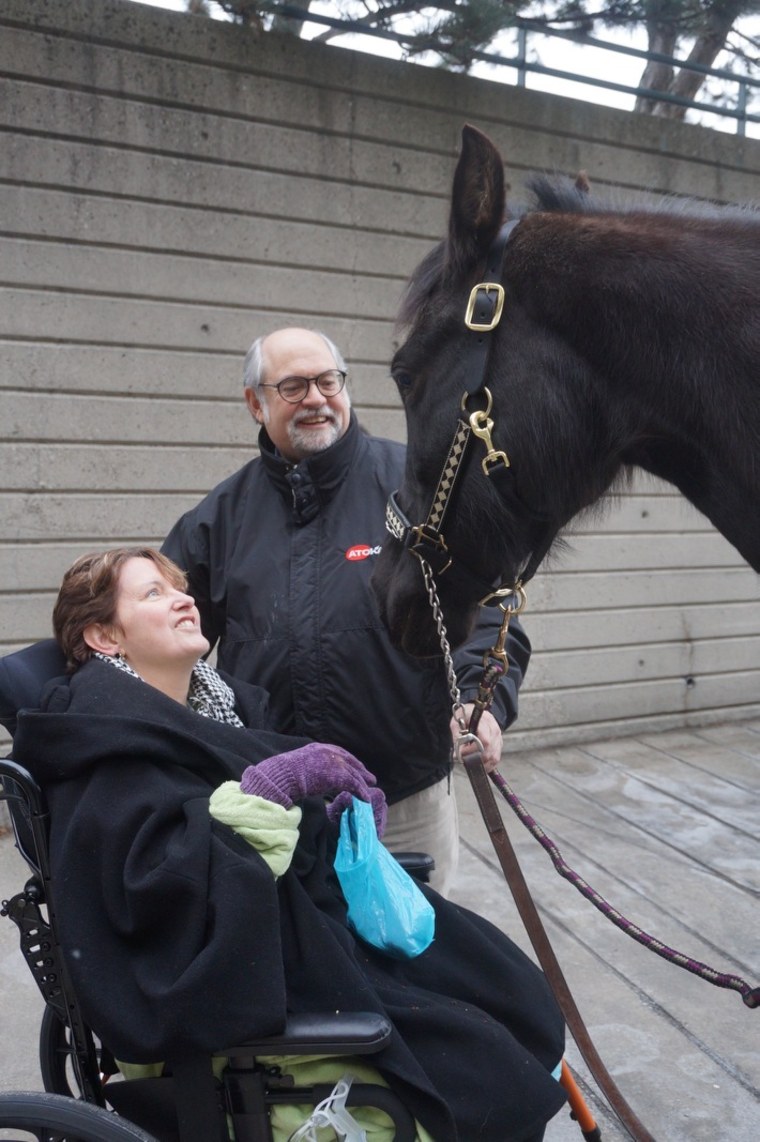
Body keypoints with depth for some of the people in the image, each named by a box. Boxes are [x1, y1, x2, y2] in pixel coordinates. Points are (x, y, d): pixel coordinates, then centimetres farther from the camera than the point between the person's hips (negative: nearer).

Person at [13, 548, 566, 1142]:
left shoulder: (221, 697, 11)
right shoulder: (112, 734, -13)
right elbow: (156, 876, -27)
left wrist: (343, 807, -3)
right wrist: (273, 786, -26)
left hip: (320, 904, 8)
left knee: (516, 993, 5)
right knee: (469, 1056, -12)